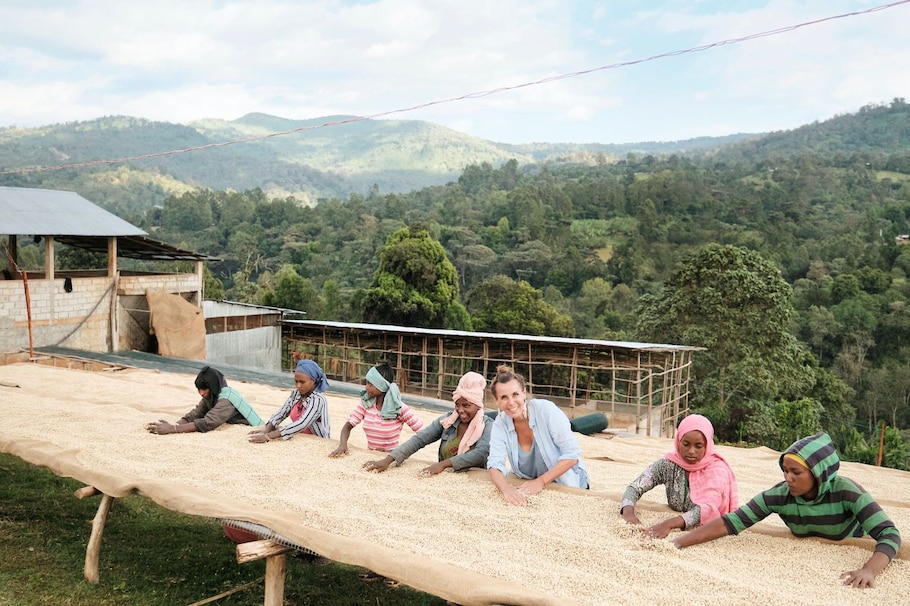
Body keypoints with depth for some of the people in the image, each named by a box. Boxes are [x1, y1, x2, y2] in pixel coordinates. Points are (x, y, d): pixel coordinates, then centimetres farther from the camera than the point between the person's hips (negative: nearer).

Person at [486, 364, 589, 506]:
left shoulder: (546, 410, -21)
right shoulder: (500, 423, -10)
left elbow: (572, 454, -19)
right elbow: (495, 464, -17)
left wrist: (541, 481, -25)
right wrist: (506, 489, -37)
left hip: (568, 484, -4)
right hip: (530, 486, 4)